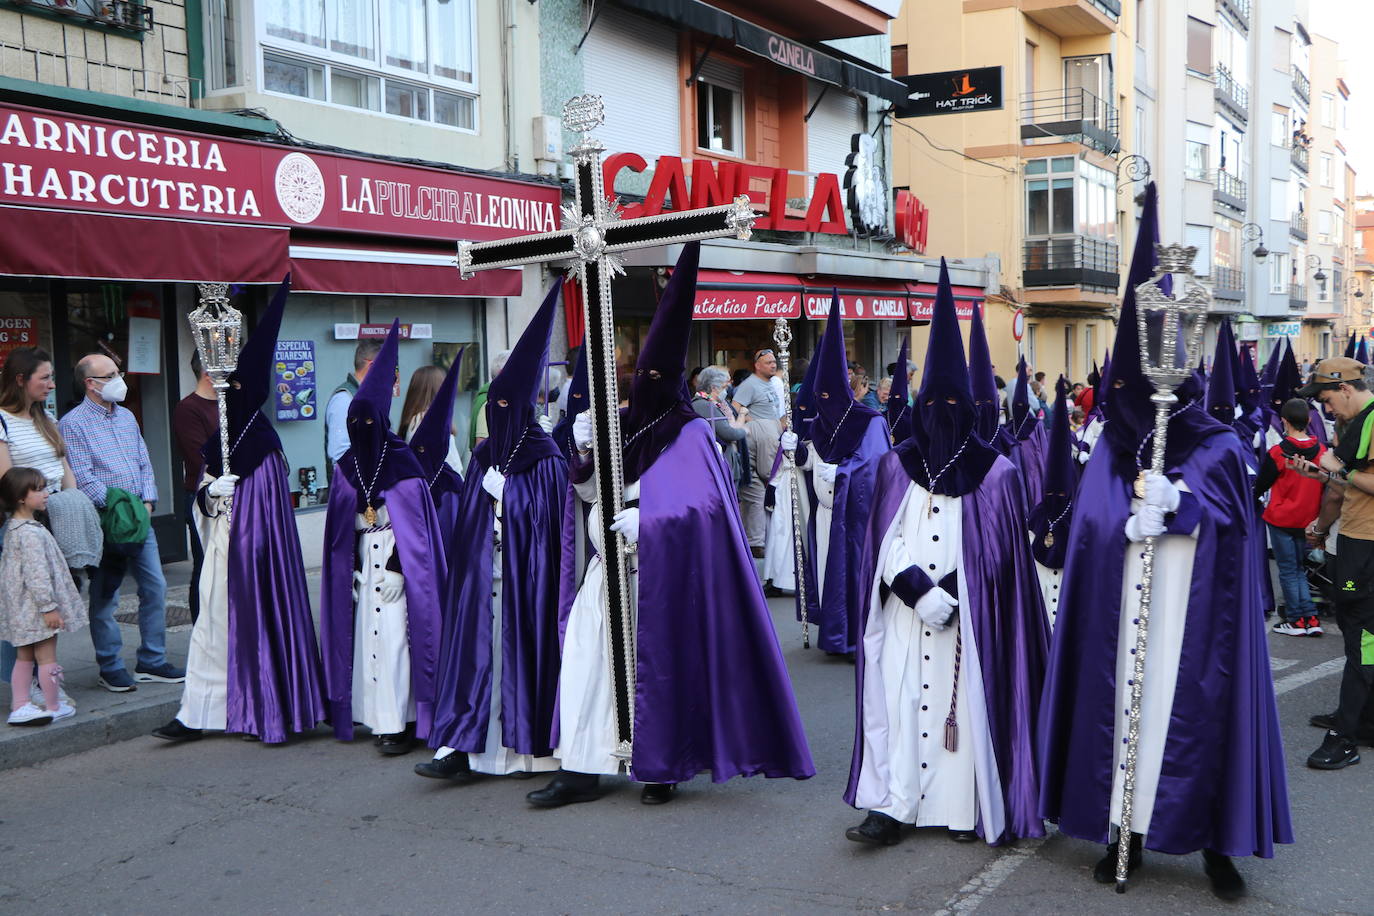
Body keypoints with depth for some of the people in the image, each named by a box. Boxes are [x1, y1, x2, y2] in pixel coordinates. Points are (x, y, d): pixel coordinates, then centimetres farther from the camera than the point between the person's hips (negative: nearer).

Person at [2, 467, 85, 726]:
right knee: (47, 657, 2)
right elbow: (37, 573, -24)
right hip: (36, 606, -10)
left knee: (24, 657, 14)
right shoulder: (31, 533, -21)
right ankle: (52, 707, 11)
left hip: (22, 608, 10)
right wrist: (49, 606, -22)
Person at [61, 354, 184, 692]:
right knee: (104, 598, 2)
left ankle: (152, 661, 14)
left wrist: (147, 502, 2)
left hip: (141, 519, 7)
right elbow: (82, 477, -13)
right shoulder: (73, 423, -5)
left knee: (155, 588, 5)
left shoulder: (127, 417, 16)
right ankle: (111, 667, 12)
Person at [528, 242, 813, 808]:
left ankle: (661, 767, 17)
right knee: (587, 658, 0)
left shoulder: (689, 436, -7)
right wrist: (584, 453, -7)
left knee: (656, 665, 1)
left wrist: (647, 520, -27)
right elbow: (589, 493, 12)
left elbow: (706, 506, -17)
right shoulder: (620, 424, 9)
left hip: (658, 578, -5)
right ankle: (581, 770, 6)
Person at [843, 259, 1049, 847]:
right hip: (904, 618, 2)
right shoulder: (896, 467, 7)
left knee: (966, 701, 0)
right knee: (898, 700, -3)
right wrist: (920, 591, -12)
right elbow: (884, 544, 3)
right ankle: (893, 807, -1)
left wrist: (947, 593, -11)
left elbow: (999, 556, 0)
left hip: (970, 618, -2)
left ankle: (971, 809, 10)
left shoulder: (995, 473, 1)